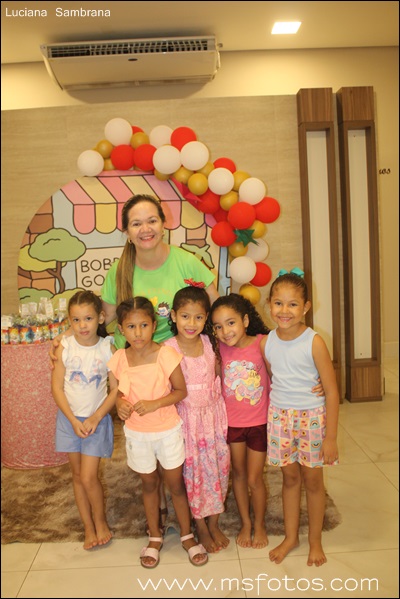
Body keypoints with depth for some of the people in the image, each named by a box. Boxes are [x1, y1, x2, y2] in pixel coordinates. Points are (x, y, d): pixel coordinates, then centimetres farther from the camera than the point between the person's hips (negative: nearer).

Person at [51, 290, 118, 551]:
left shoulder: (107, 349, -12)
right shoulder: (64, 348, -10)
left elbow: (115, 390, -9)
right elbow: (57, 388, -6)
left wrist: (95, 419, -15)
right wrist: (73, 420, -11)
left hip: (96, 420, -2)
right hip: (69, 419, 2)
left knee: (89, 477, -3)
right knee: (77, 475, 13)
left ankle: (100, 521, 25)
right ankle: (89, 527, 32)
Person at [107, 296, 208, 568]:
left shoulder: (166, 354, -19)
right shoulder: (119, 359, -10)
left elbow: (181, 390, -12)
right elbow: (120, 392, 5)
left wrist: (155, 403, -24)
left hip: (168, 430, -2)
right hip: (136, 433, 3)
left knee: (176, 484, 13)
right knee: (149, 484, 20)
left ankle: (187, 535, 35)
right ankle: (155, 537, 41)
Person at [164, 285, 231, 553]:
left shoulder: (211, 343, -3)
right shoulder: (168, 349, -14)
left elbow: (219, 376, 8)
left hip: (213, 415, 3)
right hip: (185, 418, -3)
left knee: (217, 467, 11)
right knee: (192, 471, 8)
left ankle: (214, 523, 33)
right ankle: (201, 527, 30)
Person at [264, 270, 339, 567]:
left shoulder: (314, 342, -17)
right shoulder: (267, 342, -6)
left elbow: (332, 391, -13)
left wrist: (330, 437, -13)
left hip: (312, 418, -3)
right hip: (280, 418, 3)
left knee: (313, 480, 12)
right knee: (290, 478, 17)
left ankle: (315, 540, 34)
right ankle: (290, 536, 36)